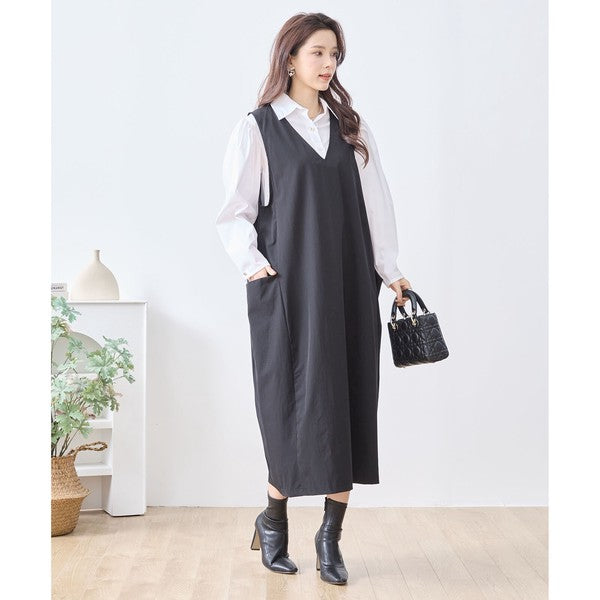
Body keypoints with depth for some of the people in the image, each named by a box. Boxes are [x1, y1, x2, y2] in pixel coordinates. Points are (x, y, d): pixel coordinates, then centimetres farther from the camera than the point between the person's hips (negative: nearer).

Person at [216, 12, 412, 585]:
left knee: (349, 404, 1)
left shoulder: (350, 126, 13)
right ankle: (273, 518, 20)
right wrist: (253, 263, -10)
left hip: (349, 285, 4)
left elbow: (375, 200, 8)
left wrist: (391, 270, 3)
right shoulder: (258, 127, 3)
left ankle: (330, 535, 11)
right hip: (289, 286, -4)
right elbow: (234, 211, 2)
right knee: (295, 401, -2)